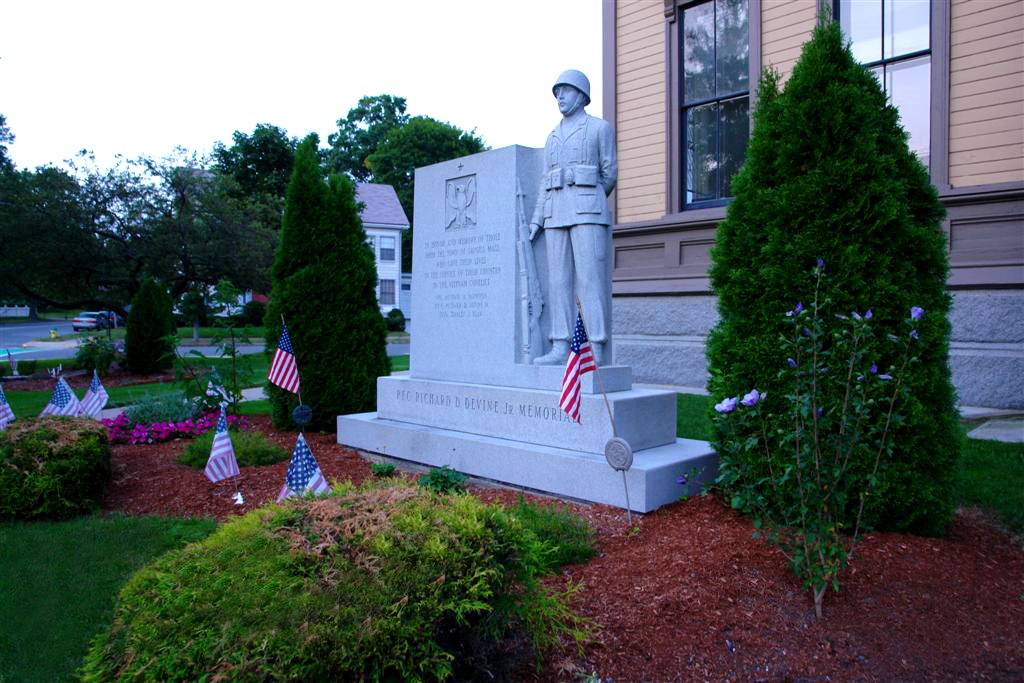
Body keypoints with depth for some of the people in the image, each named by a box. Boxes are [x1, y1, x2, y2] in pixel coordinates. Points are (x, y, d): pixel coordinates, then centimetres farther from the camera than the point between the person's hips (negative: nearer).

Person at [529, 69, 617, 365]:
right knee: (559, 280, -1)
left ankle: (596, 350, -9)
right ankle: (560, 348, 0)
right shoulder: (553, 136, 22)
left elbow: (610, 174, 6)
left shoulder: (600, 127, 6)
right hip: (556, 215, 6)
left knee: (591, 278, -11)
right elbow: (547, 182, 18)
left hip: (587, 212, -6)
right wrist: (536, 220, 8)